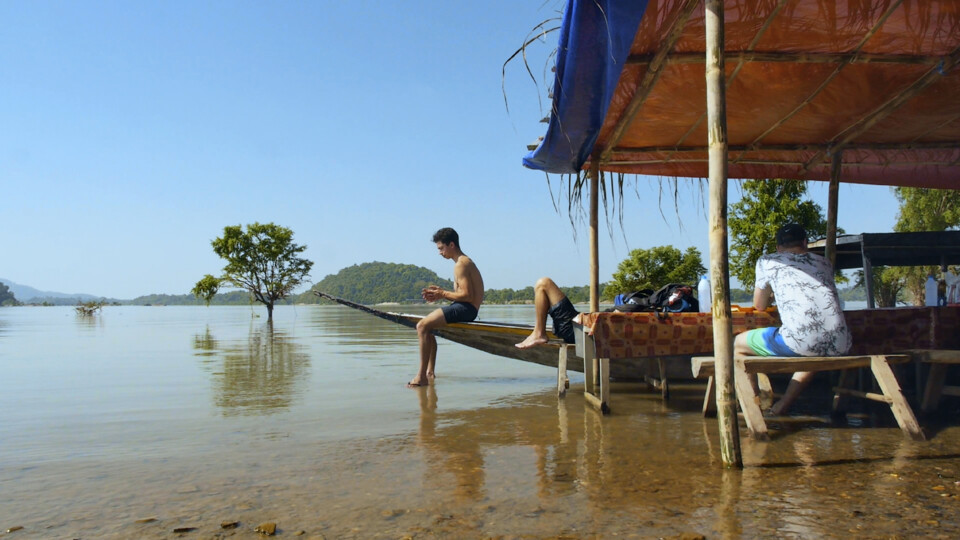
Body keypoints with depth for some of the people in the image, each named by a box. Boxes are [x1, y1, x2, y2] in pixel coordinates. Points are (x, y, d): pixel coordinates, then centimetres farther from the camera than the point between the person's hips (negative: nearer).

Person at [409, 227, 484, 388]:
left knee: (422, 326, -19)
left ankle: (422, 376, -19)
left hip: (466, 309, -11)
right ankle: (430, 371, 23)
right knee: (427, 326, 23)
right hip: (465, 309, 11)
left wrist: (443, 294, -9)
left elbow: (467, 295, -21)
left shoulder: (461, 265, -13)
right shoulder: (465, 261, 19)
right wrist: (439, 293, 7)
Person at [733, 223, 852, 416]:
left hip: (798, 342, -5)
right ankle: (783, 405, 35)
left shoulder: (767, 262, 13)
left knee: (738, 344, 18)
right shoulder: (824, 263, 23)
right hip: (839, 345, 5)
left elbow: (759, 306, 23)